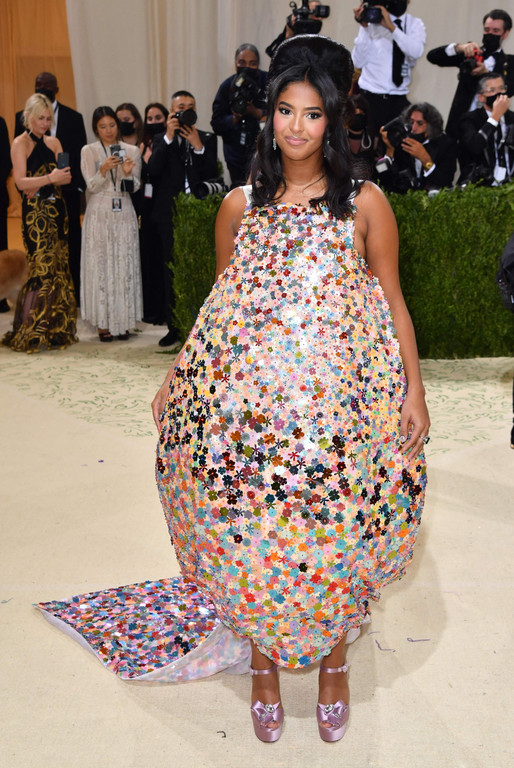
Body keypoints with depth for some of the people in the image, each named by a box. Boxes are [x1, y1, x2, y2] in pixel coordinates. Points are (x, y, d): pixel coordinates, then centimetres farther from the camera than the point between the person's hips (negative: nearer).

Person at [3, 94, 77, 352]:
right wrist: (49, 178, -24)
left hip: (56, 210, 5)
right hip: (35, 213, -5)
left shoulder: (53, 142, 14)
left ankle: (56, 328, 12)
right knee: (42, 269, -8)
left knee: (58, 269, 3)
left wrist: (37, 184, -9)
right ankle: (31, 334, -1)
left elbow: (66, 177, 9)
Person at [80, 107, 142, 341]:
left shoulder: (132, 151, 8)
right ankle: (103, 322, 5)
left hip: (124, 215, 1)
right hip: (99, 215, -1)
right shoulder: (88, 151, 4)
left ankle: (123, 321, 9)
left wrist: (128, 173, -16)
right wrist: (104, 170, -20)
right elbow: (92, 186, -2)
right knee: (100, 265, -1)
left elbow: (135, 188, 5)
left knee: (125, 265, 0)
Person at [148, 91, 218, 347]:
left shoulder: (207, 139, 9)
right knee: (171, 272, 5)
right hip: (170, 215, 1)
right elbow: (153, 169, -8)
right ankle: (174, 327, 13)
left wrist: (198, 145, -12)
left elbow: (212, 174, -4)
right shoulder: (161, 139, 10)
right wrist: (169, 136, -11)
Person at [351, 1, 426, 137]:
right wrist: (364, 28, -14)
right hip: (370, 96, -2)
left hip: (399, 99, 2)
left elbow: (416, 52, -15)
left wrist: (391, 27, -21)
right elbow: (358, 62, -4)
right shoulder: (371, 20, 1)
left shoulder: (415, 24, 6)